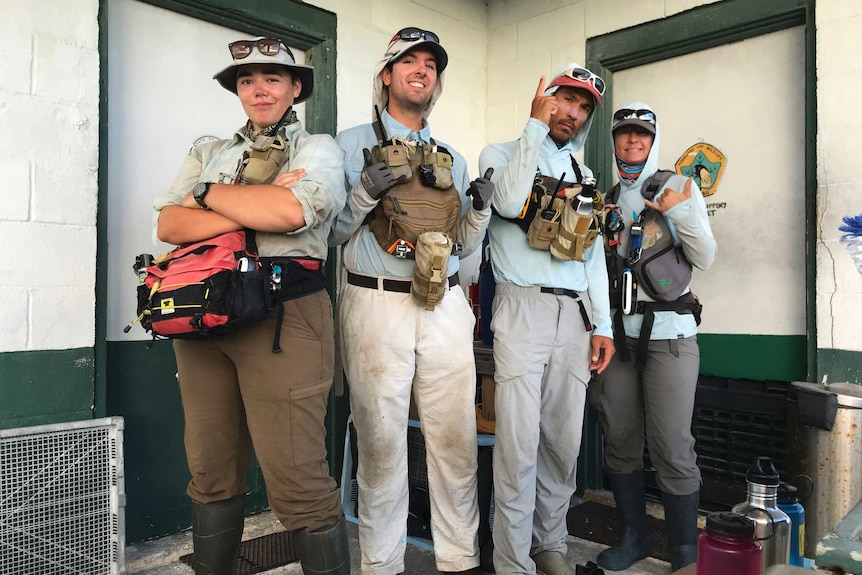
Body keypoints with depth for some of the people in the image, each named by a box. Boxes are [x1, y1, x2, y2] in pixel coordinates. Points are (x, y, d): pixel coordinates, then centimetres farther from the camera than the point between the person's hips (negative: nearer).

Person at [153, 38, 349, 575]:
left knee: (298, 479, -8)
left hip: (285, 314, -4)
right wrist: (255, 211, -8)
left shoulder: (318, 148, 9)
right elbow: (169, 224, 5)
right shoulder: (209, 154, 21)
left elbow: (290, 211, -13)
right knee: (211, 472, 11)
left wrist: (209, 193, 0)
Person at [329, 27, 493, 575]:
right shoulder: (353, 144, 6)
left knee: (456, 438, 6)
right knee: (381, 441, 3)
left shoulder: (453, 159, 18)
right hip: (377, 304, -3)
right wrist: (365, 194, -14)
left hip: (446, 308, 4)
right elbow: (330, 233, 2)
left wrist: (480, 210, -1)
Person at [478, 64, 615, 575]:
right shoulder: (501, 153, 8)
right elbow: (509, 203, -16)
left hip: (574, 314, 5)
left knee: (564, 442, 8)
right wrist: (535, 127, -6)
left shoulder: (584, 175, 21)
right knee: (520, 443, -8)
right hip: (523, 308, -5)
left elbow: (595, 254, 18)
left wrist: (603, 324, 9)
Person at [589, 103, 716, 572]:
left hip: (669, 334, -4)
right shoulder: (606, 199, 14)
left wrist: (681, 213, -14)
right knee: (620, 441, 9)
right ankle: (632, 537, 26)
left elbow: (704, 259, -2)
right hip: (617, 332, 4)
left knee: (672, 449, -4)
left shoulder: (678, 187, 4)